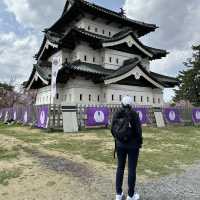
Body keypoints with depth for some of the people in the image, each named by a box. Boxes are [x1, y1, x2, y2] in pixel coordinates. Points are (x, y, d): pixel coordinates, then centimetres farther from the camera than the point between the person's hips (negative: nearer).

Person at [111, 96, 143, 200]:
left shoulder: (116, 114, -3)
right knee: (132, 169, 8)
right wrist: (140, 143, 2)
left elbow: (113, 130, 1)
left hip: (120, 145, 4)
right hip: (133, 145, -3)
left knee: (120, 168, 15)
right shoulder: (134, 114, -14)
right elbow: (138, 130, -14)